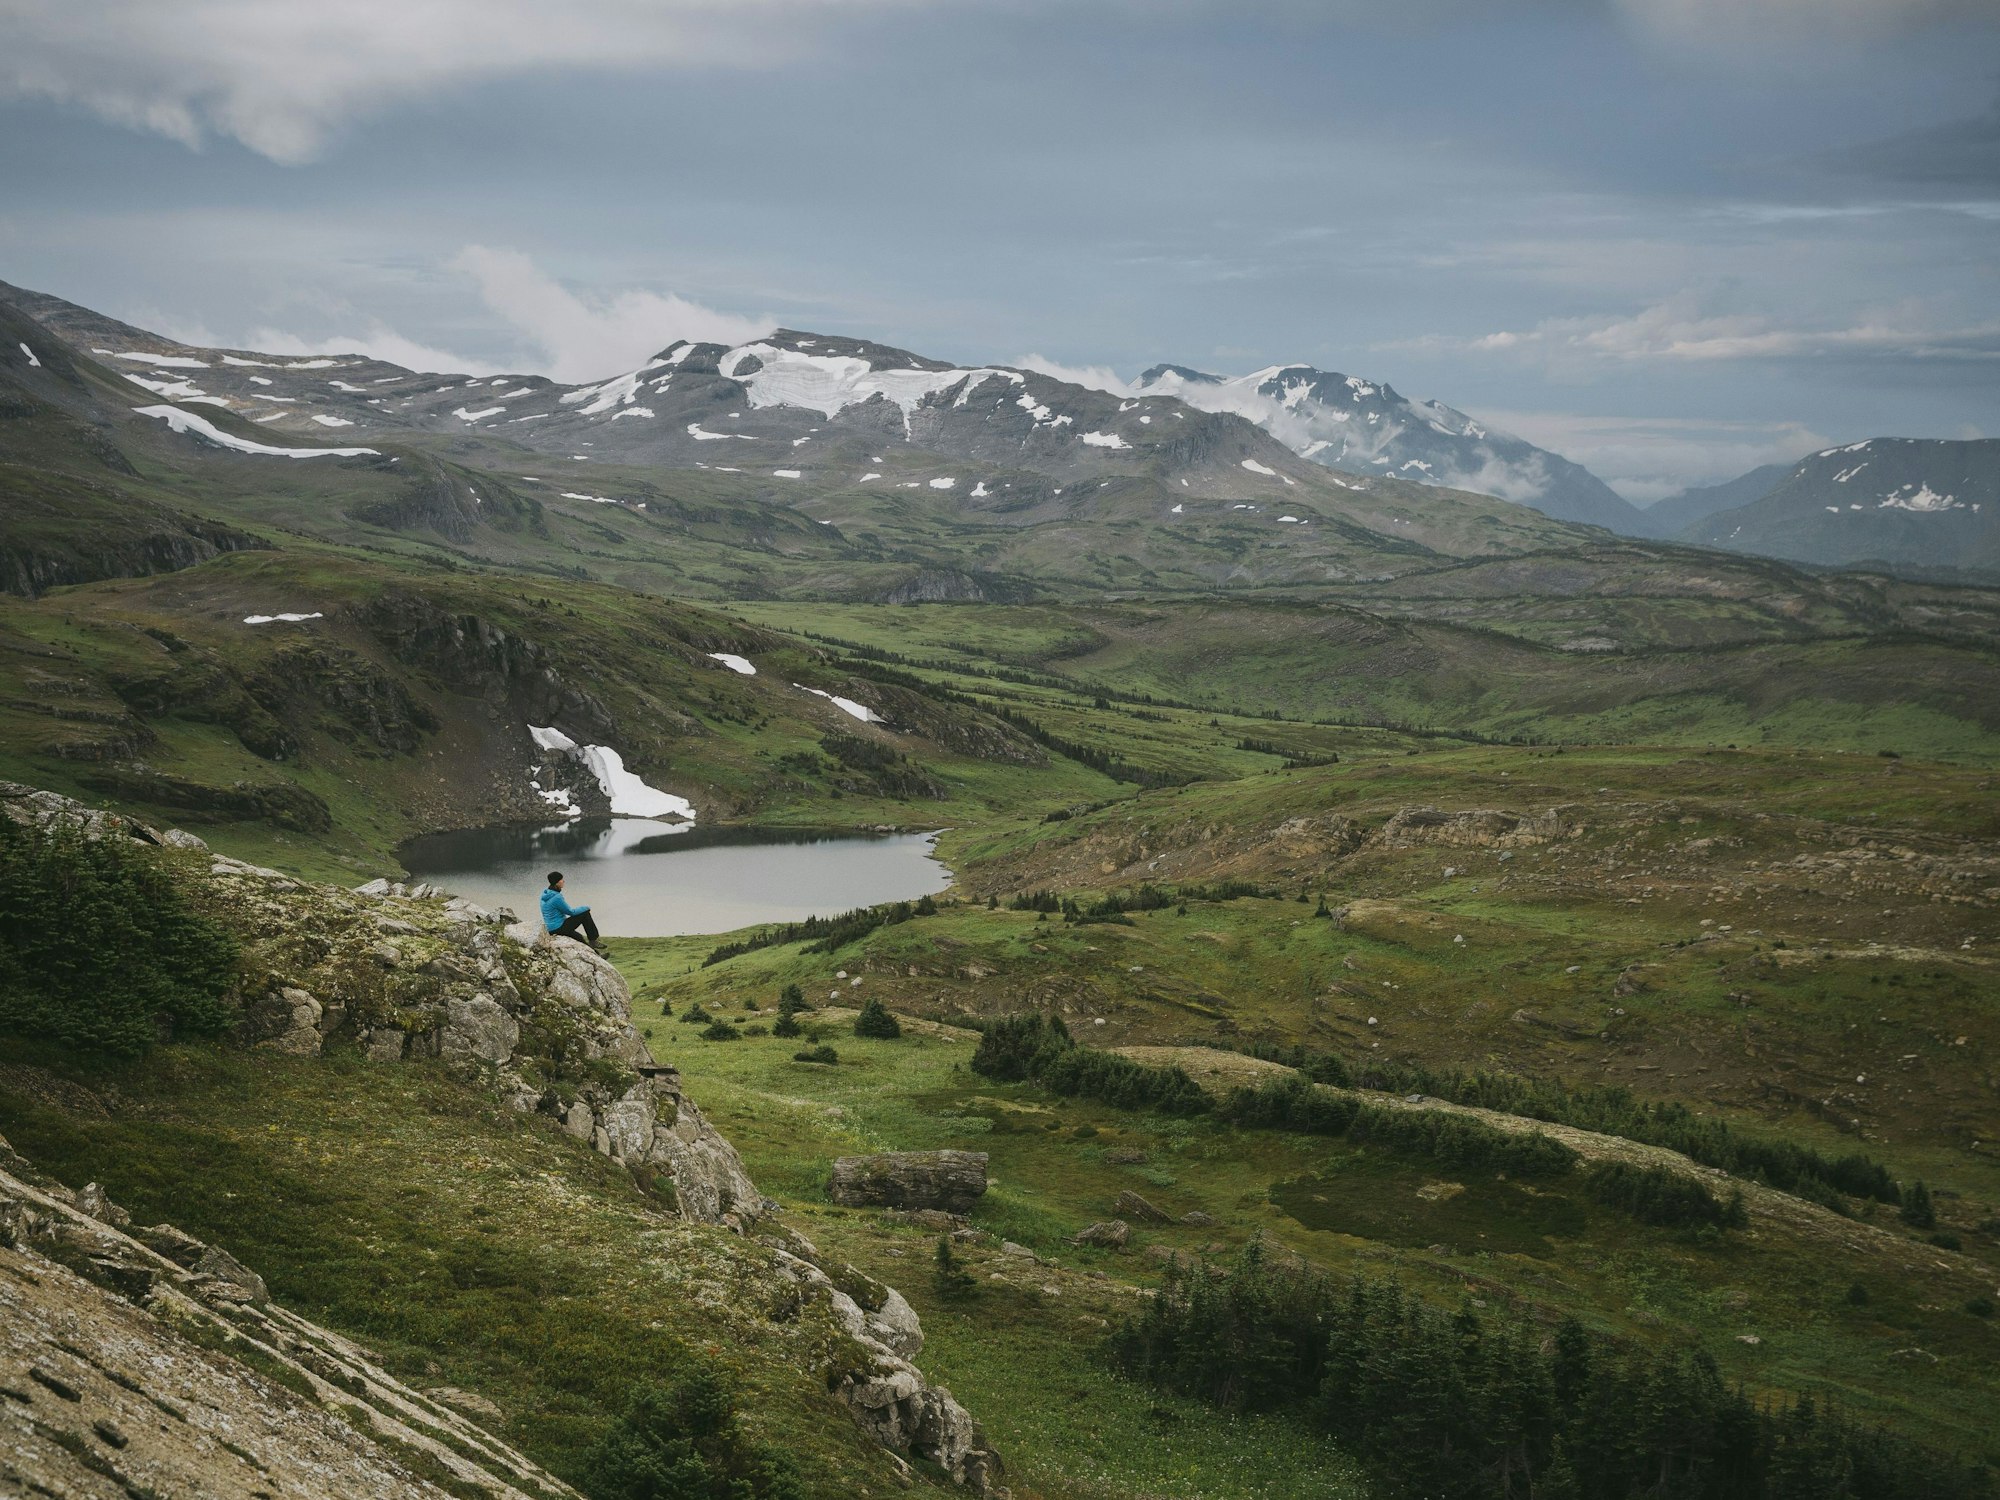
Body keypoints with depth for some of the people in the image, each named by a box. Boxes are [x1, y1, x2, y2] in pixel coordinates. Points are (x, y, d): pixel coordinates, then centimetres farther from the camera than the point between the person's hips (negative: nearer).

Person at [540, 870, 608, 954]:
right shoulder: (557, 897, -22)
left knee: (580, 938, 24)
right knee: (585, 914, -2)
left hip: (551, 930, 9)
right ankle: (593, 941, 9)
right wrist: (586, 908, 4)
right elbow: (570, 912, -12)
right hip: (559, 928, -9)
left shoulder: (545, 895, 6)